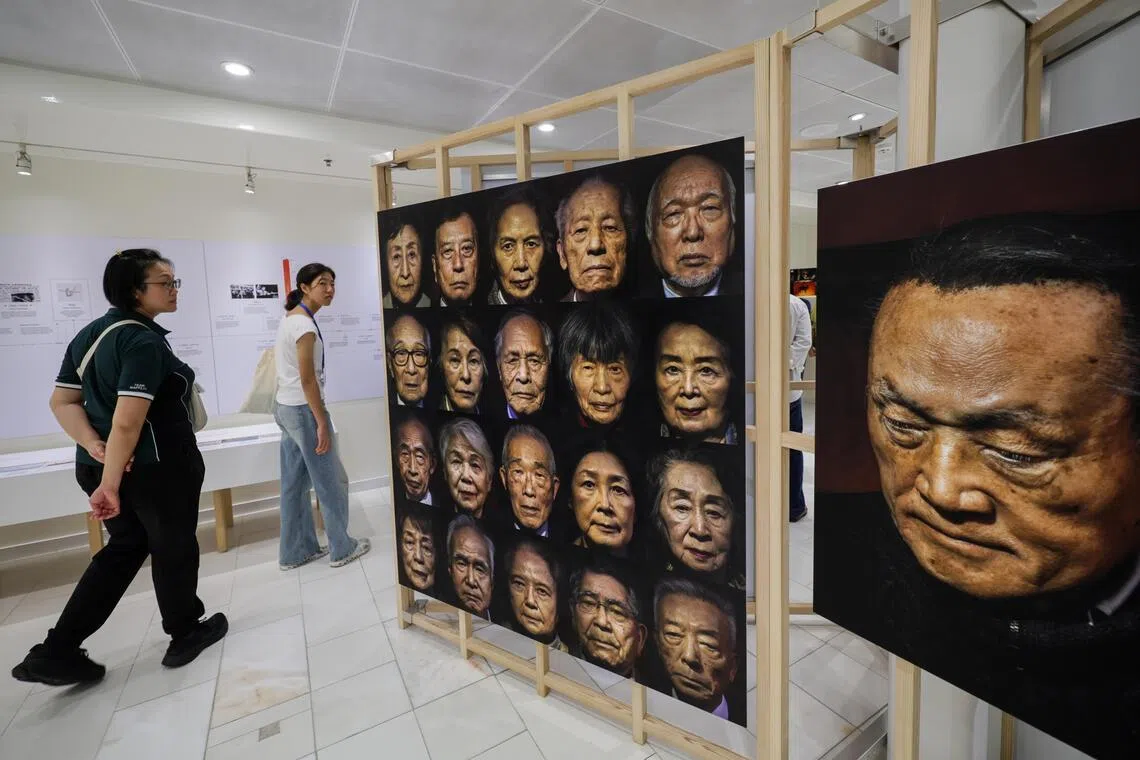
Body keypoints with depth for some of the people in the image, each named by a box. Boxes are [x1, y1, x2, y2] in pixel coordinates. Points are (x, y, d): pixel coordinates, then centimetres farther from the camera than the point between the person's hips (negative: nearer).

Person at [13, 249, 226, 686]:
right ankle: (185, 634, 31)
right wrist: (110, 484, -22)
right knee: (173, 549, 11)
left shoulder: (89, 334, 8)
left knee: (124, 548, 23)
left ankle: (56, 652, 23)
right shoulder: (144, 341, -21)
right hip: (158, 468, -8)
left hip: (97, 465, 8)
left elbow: (62, 401, 8)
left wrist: (94, 447, -2)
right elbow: (126, 422, -27)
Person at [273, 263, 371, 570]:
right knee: (331, 481, 4)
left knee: (294, 484, 15)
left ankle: (295, 551, 27)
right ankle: (342, 548, 18)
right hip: (303, 410, -10)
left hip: (285, 407, 10)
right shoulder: (305, 324, -19)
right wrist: (322, 423, -18)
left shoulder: (289, 318, 12)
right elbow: (307, 380, -21)